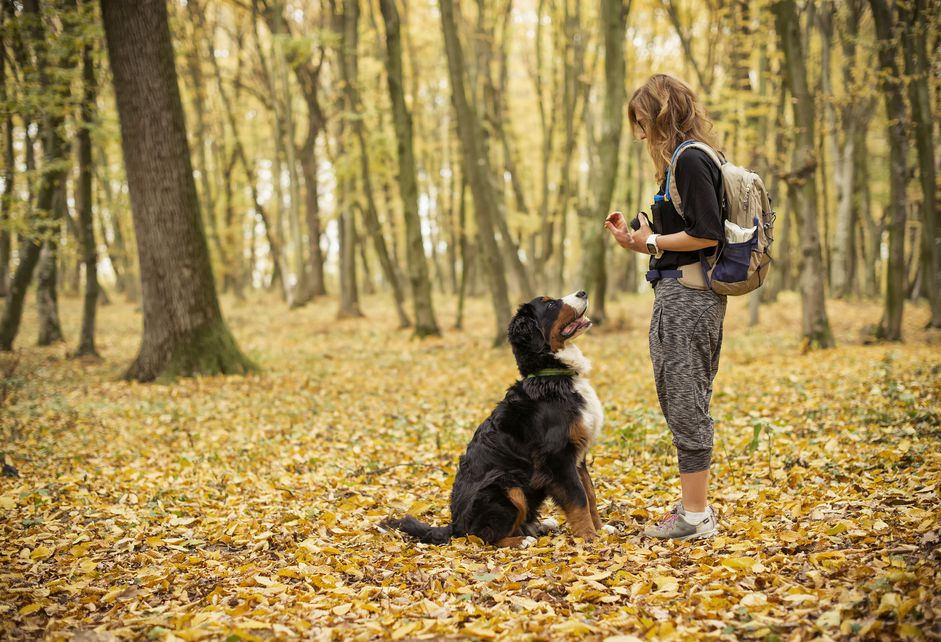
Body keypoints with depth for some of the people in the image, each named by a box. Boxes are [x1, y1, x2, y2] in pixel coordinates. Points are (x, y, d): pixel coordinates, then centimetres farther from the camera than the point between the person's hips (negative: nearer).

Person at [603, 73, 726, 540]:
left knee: (685, 405, -4)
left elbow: (707, 234, -21)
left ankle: (695, 516, 3)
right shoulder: (685, 161, 16)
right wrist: (635, 241, 12)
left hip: (687, 296, -10)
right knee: (686, 404, 15)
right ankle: (695, 507, 24)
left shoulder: (690, 161, -14)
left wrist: (652, 241, -9)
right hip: (683, 296, 10)